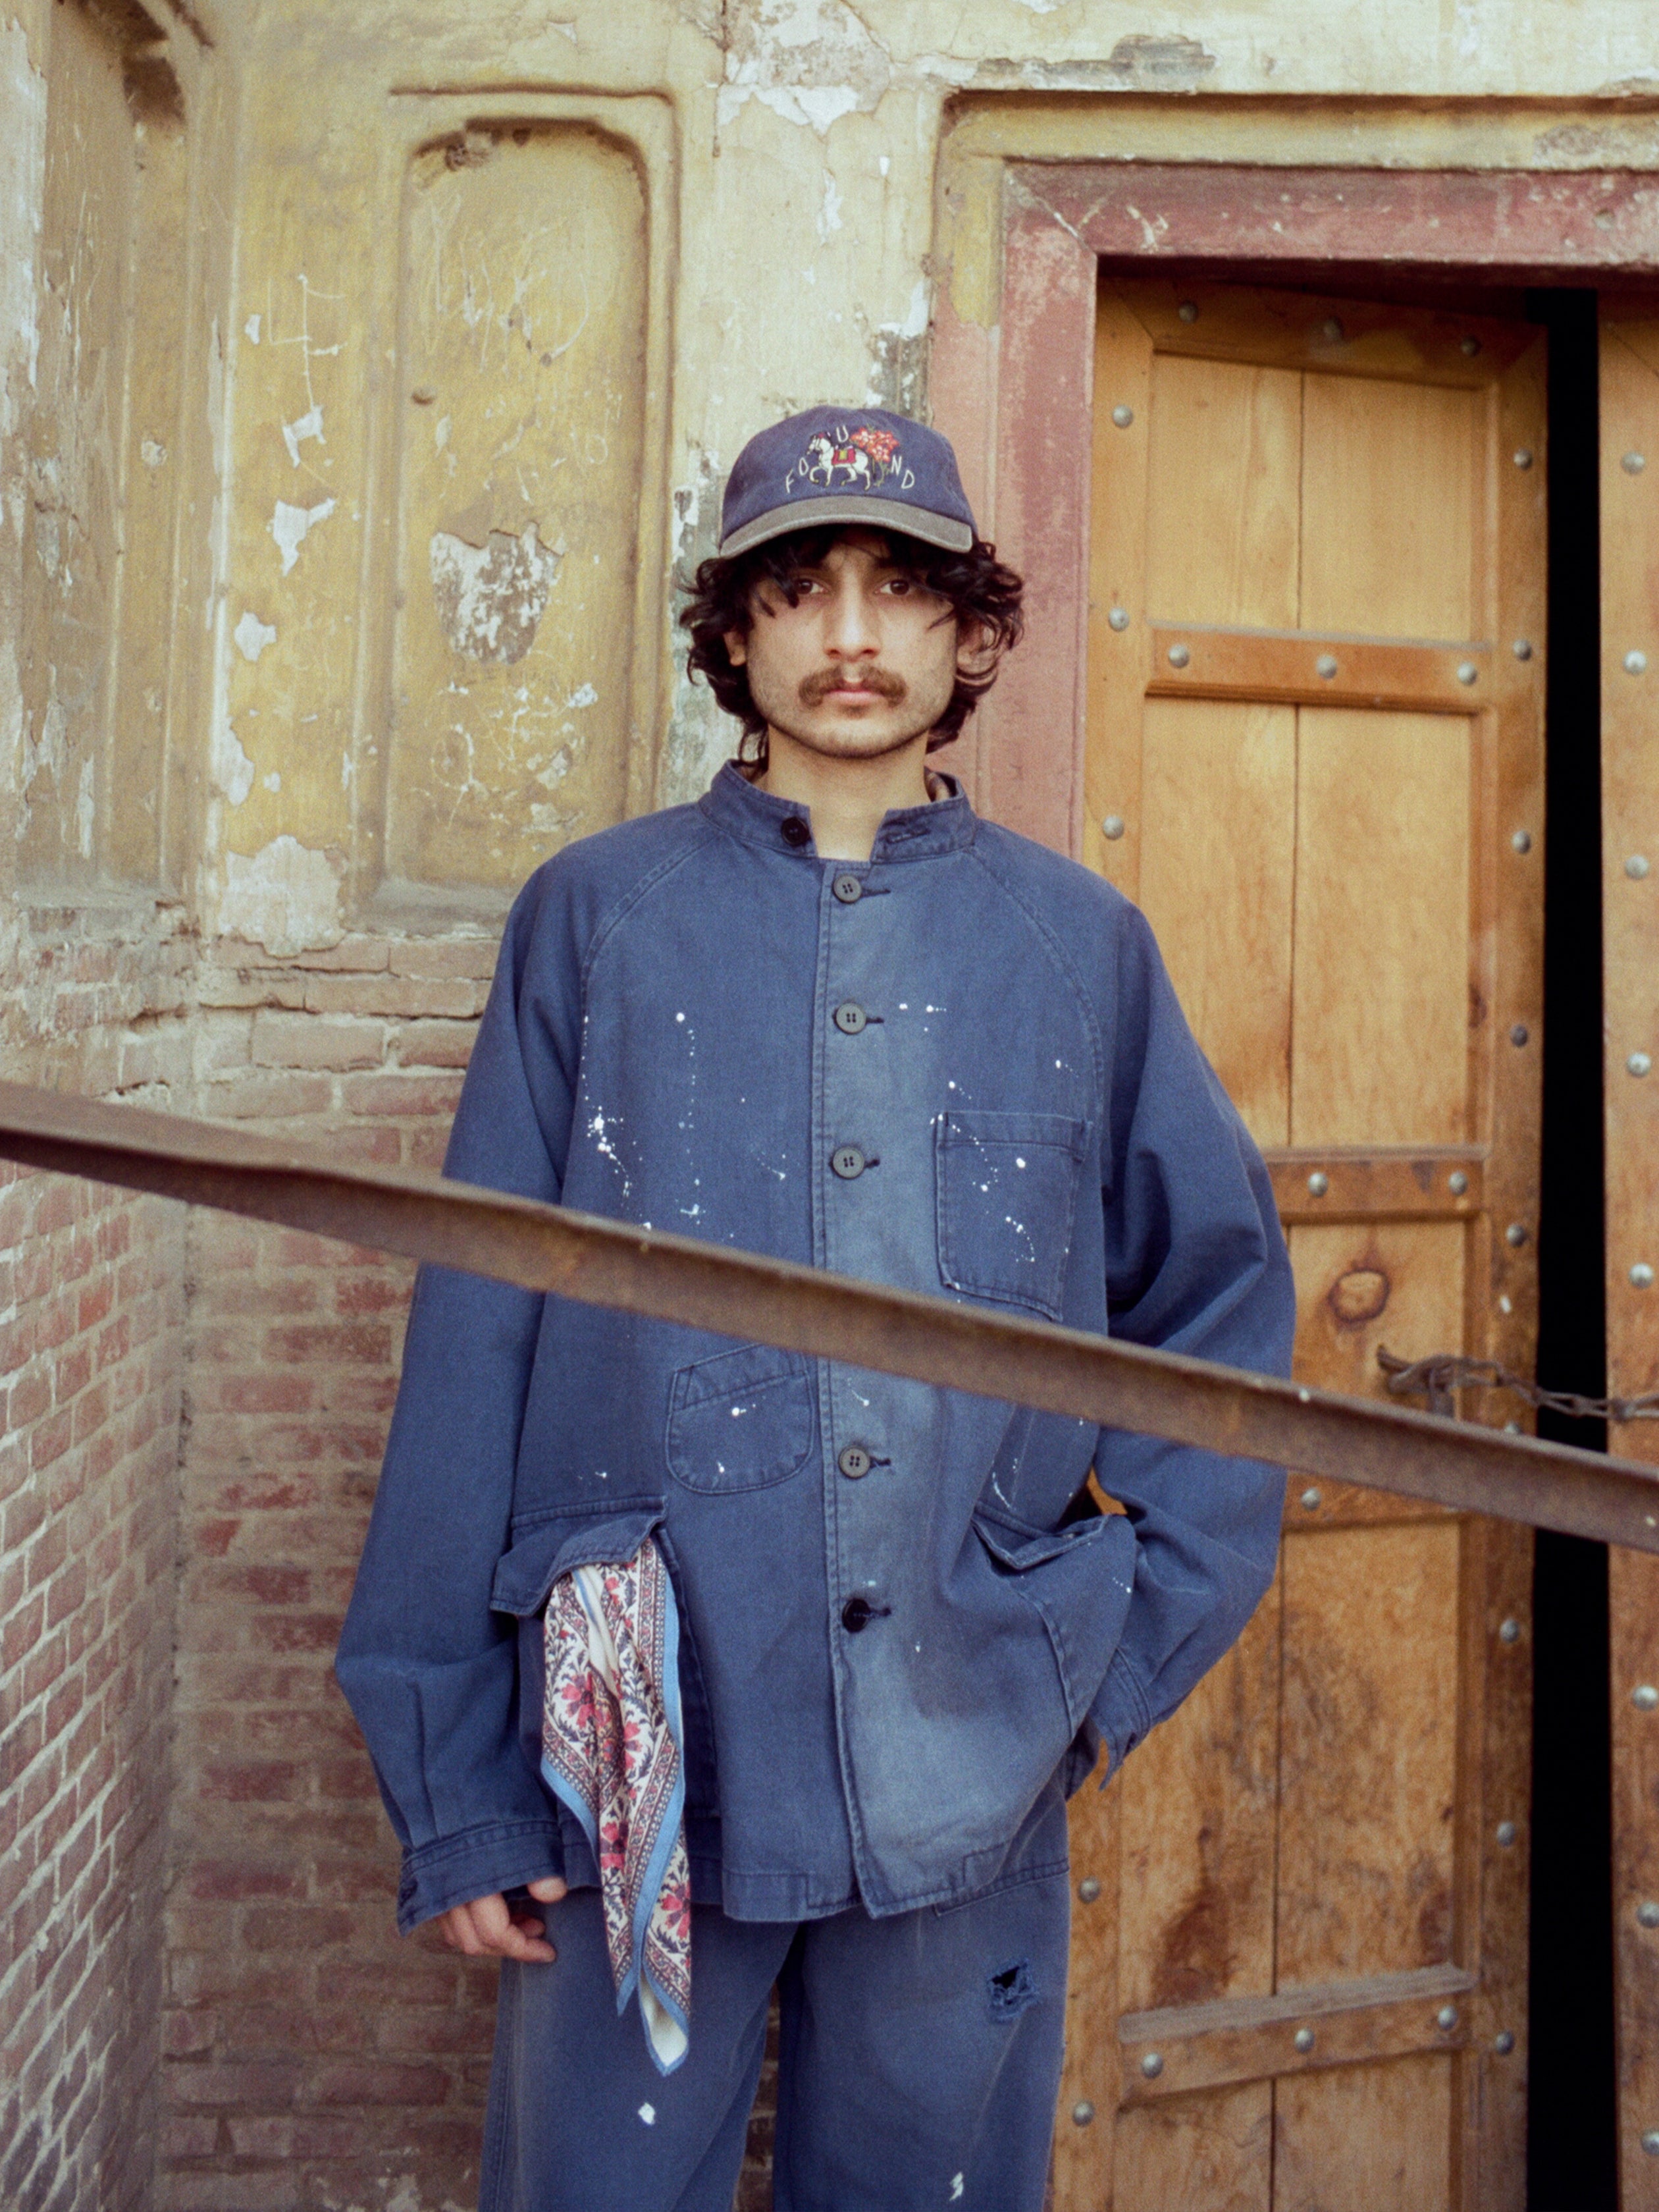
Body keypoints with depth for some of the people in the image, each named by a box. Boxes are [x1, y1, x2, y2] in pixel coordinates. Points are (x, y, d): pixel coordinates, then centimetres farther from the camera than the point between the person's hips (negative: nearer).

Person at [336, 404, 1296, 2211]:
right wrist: (451, 1787, -3)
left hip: (972, 1777, 2)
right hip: (643, 1768, -1)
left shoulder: (1080, 945, 5)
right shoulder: (599, 918, 1)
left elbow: (1222, 1296, 12)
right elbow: (477, 1338, -1)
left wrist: (1139, 1643, 3)